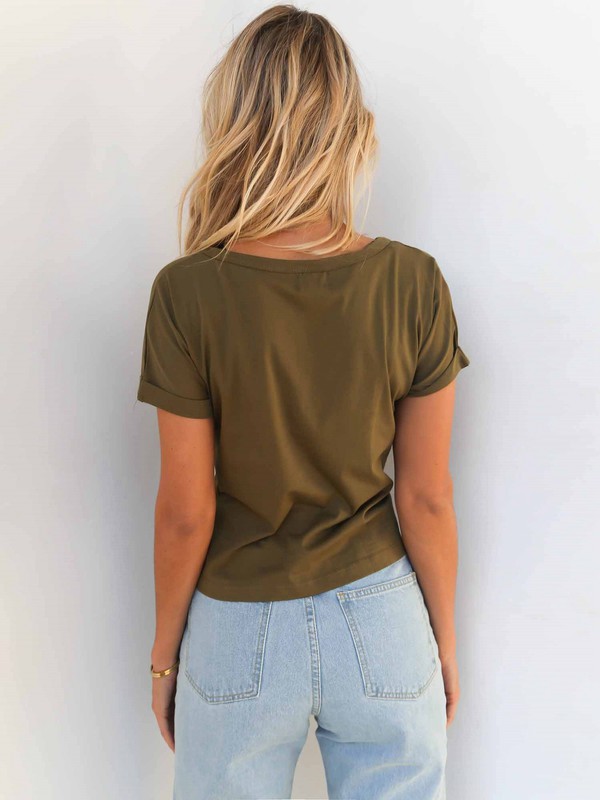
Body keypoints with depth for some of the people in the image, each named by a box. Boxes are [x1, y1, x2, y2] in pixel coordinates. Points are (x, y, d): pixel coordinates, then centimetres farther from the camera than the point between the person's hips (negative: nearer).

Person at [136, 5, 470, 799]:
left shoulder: (188, 293, -18)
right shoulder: (413, 282, -14)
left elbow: (185, 512, -11)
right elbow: (427, 498, -8)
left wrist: (164, 651, 6)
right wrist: (445, 641, 8)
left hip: (241, 635, -1)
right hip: (381, 624, 1)